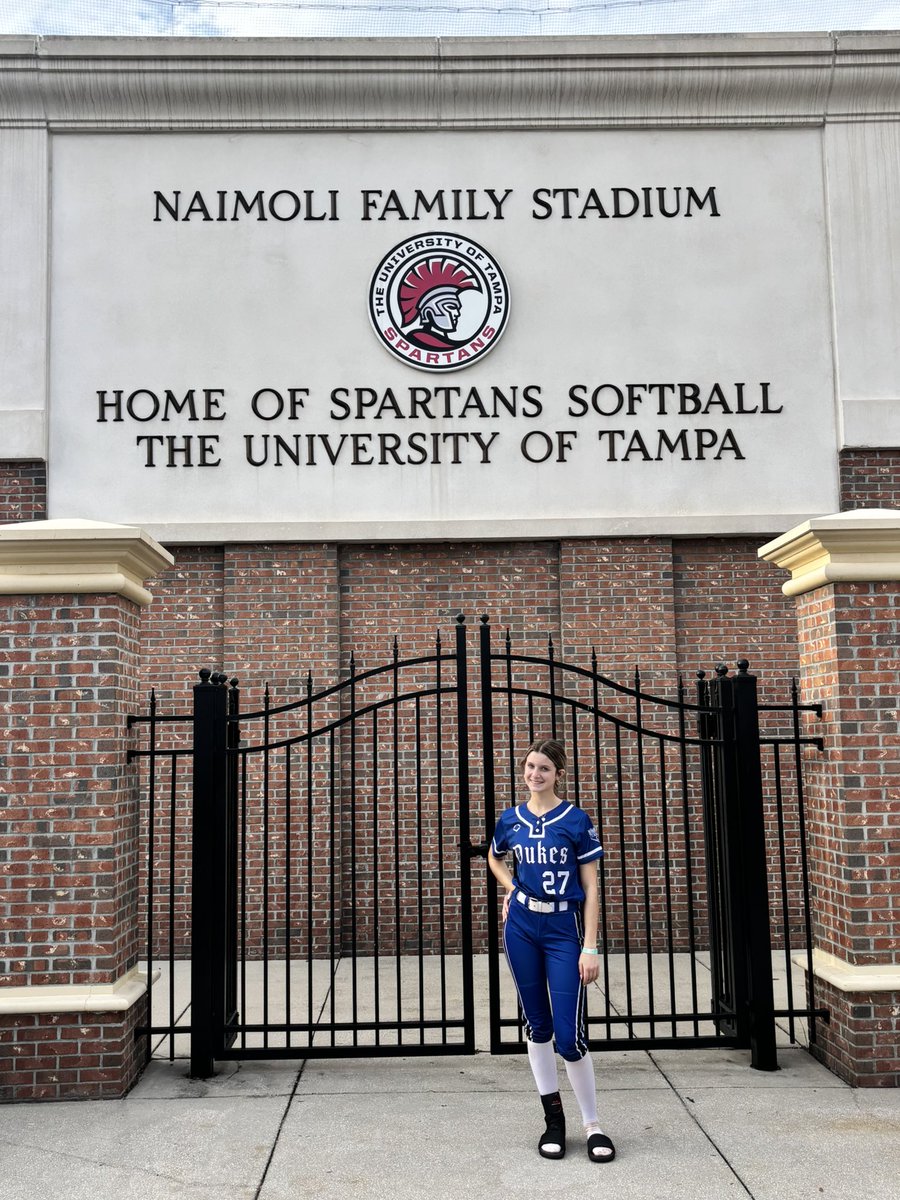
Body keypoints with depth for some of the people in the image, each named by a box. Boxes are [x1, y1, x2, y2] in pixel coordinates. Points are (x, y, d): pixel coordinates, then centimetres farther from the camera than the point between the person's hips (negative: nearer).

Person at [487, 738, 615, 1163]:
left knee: (569, 1035, -5)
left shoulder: (576, 821, -7)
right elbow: (495, 858, 25)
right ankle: (553, 1119, 23)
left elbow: (590, 888, -6)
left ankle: (592, 1125, 12)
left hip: (564, 929, -3)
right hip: (521, 927, 3)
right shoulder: (510, 820, 3)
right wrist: (511, 889, 7)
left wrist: (590, 947, -10)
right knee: (537, 1025, 9)